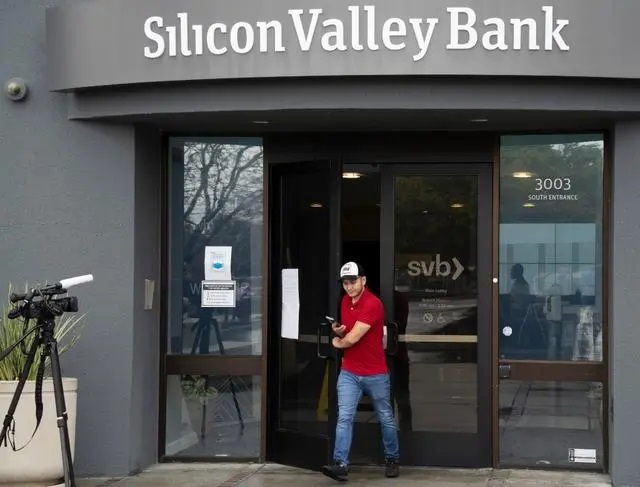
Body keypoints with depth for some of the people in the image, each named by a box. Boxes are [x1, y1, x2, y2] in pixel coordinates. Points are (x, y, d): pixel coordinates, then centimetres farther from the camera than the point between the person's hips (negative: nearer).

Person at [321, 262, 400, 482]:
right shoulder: (345, 301, 6)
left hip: (375, 374, -5)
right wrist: (338, 330, -2)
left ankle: (392, 460, 28)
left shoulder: (373, 304, -20)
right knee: (344, 417, -9)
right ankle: (341, 464, -15)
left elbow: (353, 338, -23)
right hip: (349, 372, 6)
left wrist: (337, 342, -1)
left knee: (386, 419, 12)